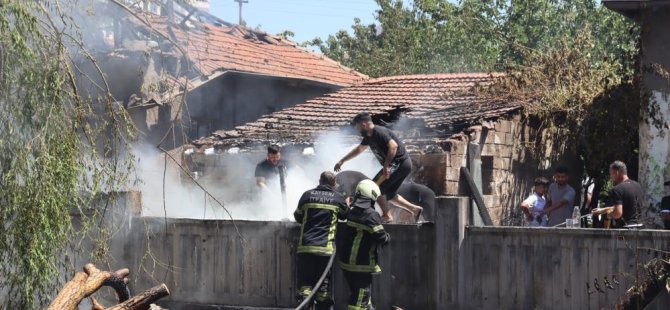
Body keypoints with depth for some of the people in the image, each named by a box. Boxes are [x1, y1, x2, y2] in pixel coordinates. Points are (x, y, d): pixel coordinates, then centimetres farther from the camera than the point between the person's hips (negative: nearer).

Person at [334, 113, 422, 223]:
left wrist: (386, 166, -35)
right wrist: (342, 161, 33)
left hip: (400, 163, -10)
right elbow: (359, 149, 29)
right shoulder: (369, 136, 13)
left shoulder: (379, 132, -18)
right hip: (396, 165, 10)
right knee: (388, 194, 15)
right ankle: (415, 209, 18)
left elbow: (393, 146, -31)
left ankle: (387, 216, -8)